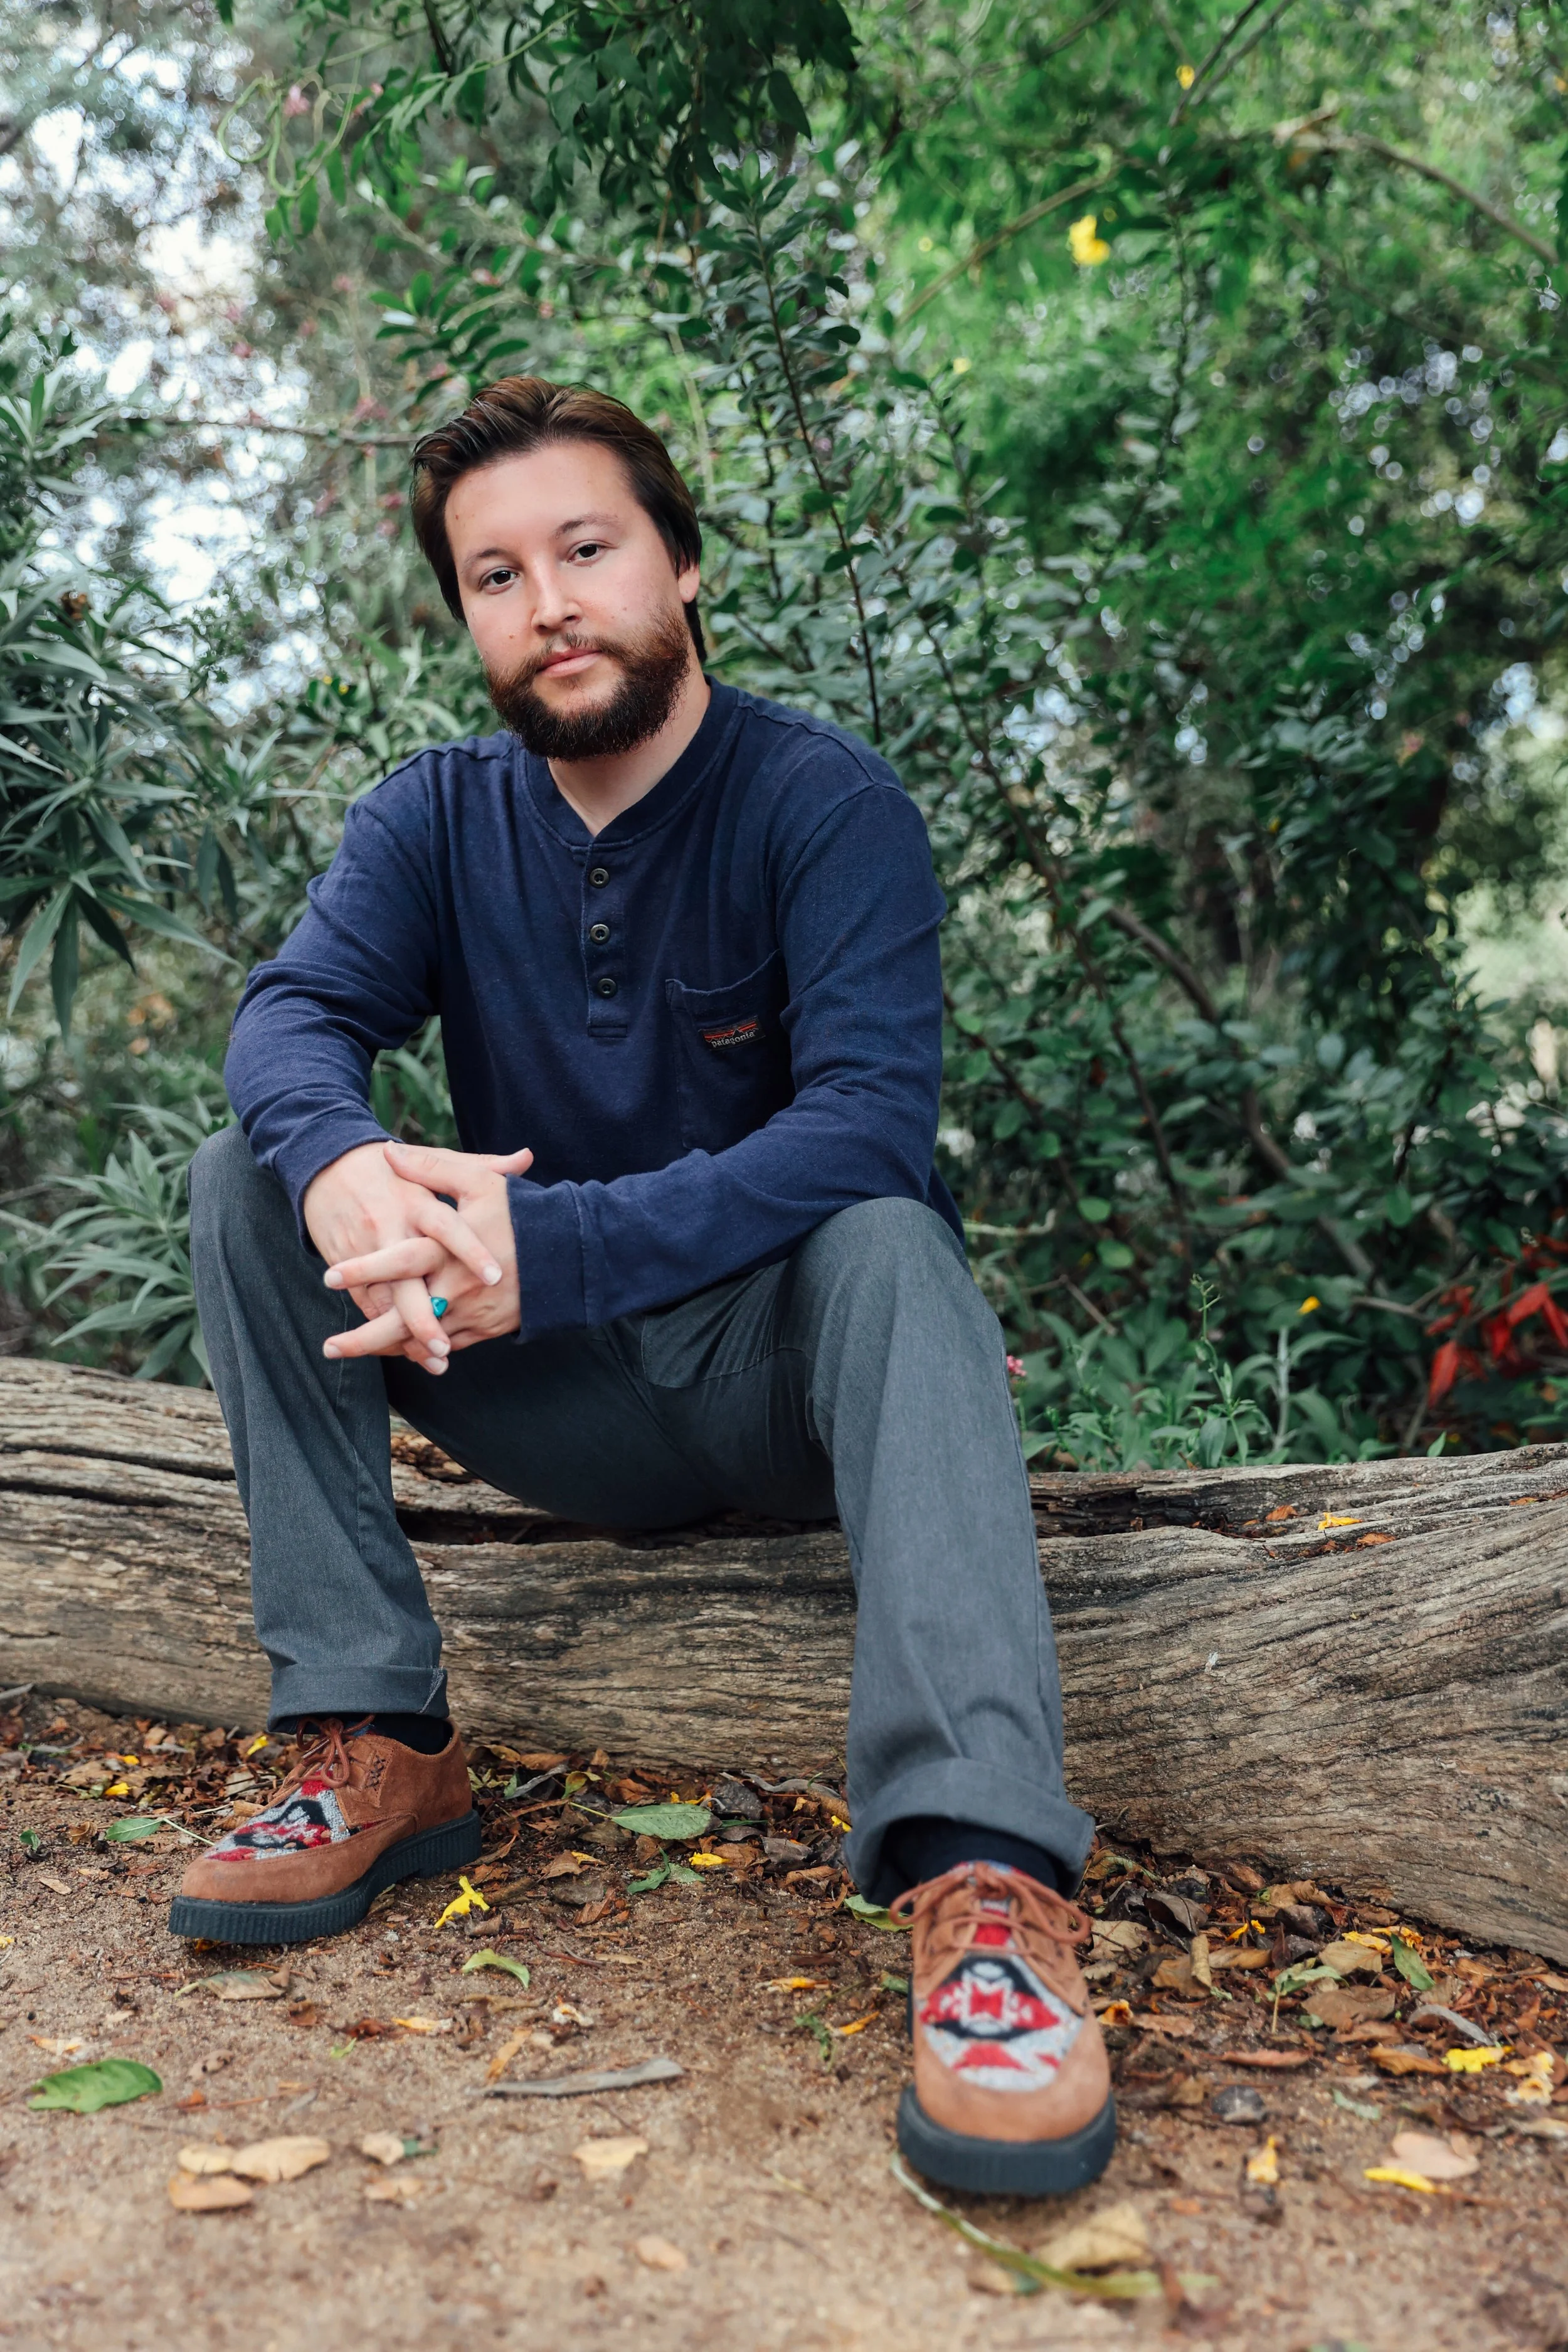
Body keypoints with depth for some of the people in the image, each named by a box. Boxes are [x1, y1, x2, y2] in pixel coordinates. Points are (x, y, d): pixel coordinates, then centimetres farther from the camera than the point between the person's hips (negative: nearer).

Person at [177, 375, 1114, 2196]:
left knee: (886, 1238, -35)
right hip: (557, 1409, 4)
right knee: (247, 1177, -13)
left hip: (778, 1364, -4)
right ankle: (375, 1749, -17)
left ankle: (984, 1874, -47)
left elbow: (868, 1120, -25)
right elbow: (289, 1014, -13)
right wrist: (343, 1167, -38)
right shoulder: (436, 817, 3)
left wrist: (547, 1247, -36)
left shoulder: (827, 802, -11)